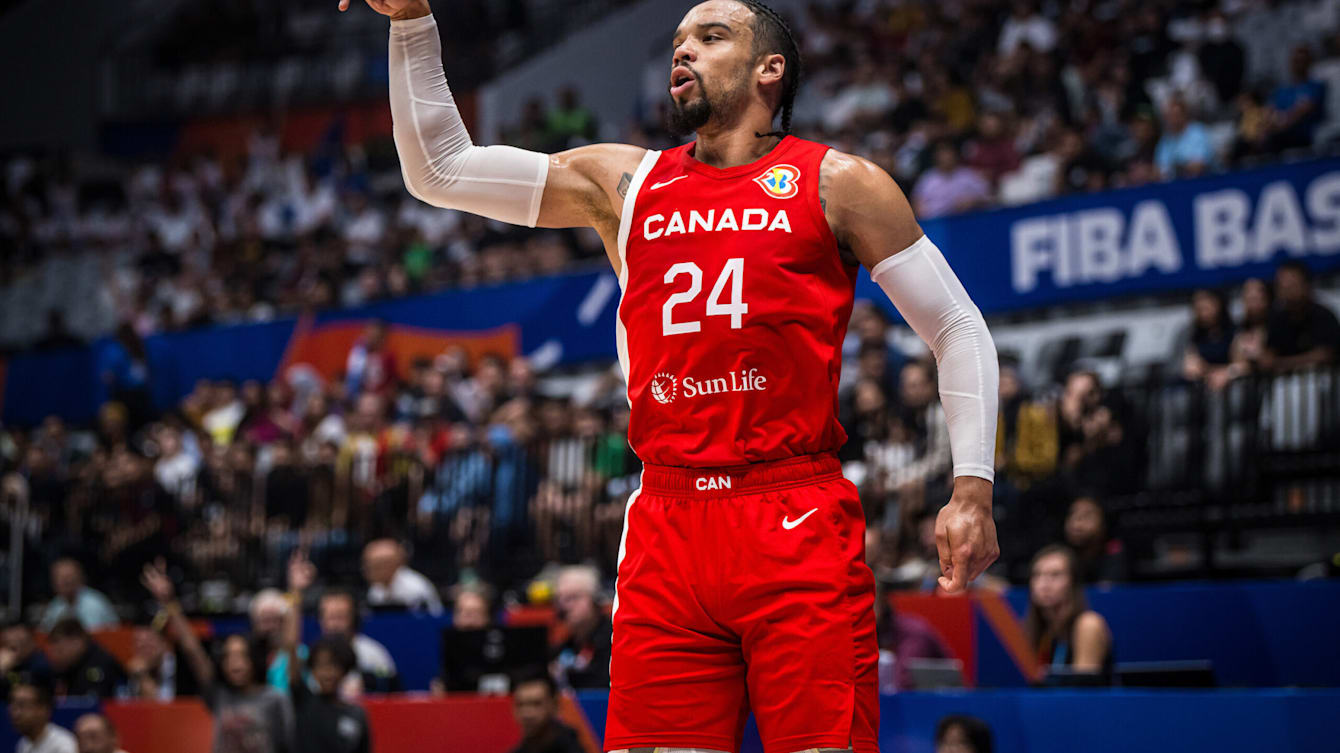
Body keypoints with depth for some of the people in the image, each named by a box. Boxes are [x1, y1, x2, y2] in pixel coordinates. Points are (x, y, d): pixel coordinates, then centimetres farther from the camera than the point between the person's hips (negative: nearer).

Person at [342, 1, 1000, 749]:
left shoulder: (835, 183, 7)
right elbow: (440, 168, 16)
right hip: (667, 532, 3)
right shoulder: (623, 182, 17)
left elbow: (959, 329, 8)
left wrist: (972, 488, -2)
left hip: (799, 527, -3)